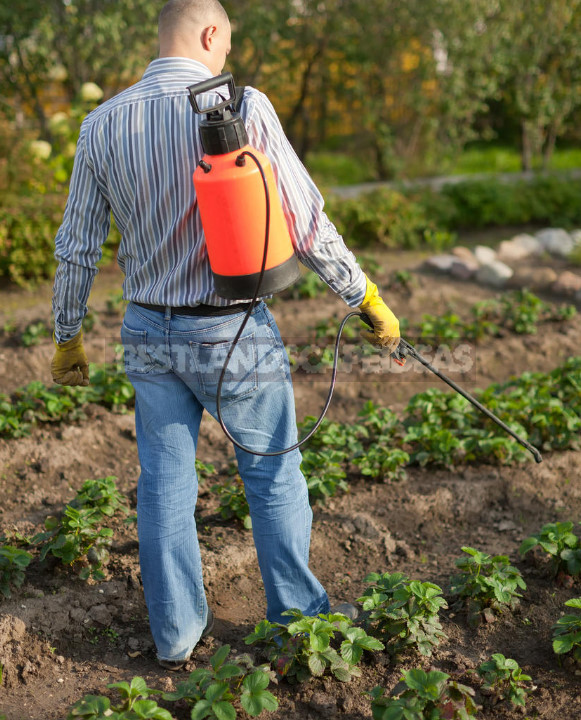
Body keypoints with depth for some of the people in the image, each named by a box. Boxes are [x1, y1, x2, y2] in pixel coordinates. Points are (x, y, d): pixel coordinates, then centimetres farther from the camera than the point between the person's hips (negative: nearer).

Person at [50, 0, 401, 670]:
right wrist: (369, 301, -2)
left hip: (148, 335, 4)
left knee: (164, 485, 15)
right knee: (273, 477, 15)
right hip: (234, 336, -3)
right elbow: (308, 225, -14)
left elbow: (76, 249, 4)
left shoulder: (102, 124, -1)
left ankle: (176, 633, 28)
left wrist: (66, 337, 17)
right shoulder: (243, 107, -13)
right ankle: (298, 617, 30)